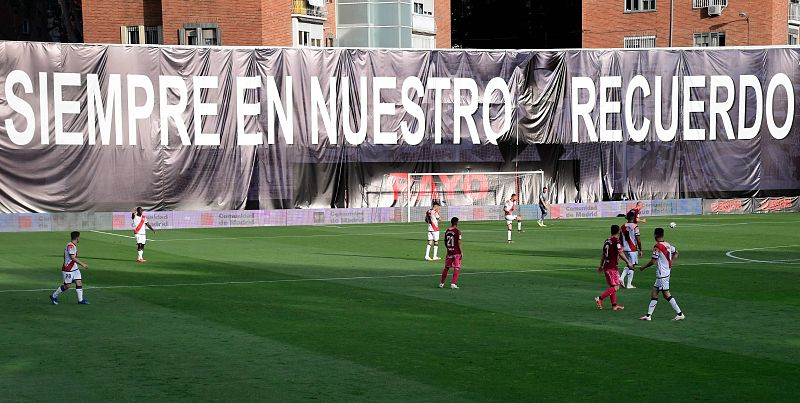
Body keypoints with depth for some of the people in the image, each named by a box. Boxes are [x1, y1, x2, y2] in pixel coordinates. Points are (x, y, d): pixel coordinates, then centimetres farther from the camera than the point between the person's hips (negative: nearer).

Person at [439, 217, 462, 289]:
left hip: (449, 252, 6)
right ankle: (453, 283, -7)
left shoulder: (447, 231, 6)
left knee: (446, 267, 14)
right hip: (456, 252, -6)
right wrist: (461, 252, -6)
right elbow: (459, 243, -14)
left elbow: (445, 242, 12)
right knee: (456, 268, -1)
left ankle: (441, 283, 18)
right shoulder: (457, 231, -12)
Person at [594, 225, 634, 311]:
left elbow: (603, 254, 17)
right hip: (612, 267, -9)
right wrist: (628, 262, -12)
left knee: (612, 286, 16)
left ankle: (614, 305, 17)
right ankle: (600, 298, -15)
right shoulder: (616, 240, -12)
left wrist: (601, 266, 26)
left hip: (606, 266, 9)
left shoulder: (607, 240, 11)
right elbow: (620, 253, -19)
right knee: (615, 287, -6)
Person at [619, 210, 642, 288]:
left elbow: (621, 239, 11)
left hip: (625, 249, 6)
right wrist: (640, 250, -4)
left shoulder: (623, 227, 5)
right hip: (633, 249, -6)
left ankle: (622, 278, 0)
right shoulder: (635, 227, -11)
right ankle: (629, 284, 5)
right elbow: (638, 239, -13)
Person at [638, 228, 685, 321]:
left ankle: (680, 314, -2)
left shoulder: (657, 247, -17)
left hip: (662, 274, -9)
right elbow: (676, 253, 21)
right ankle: (648, 315, 13)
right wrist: (670, 263, 22)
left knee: (666, 294, -4)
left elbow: (653, 261, -19)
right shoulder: (668, 245, 8)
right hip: (666, 272, 9)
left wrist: (643, 267, -4)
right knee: (654, 293, 11)